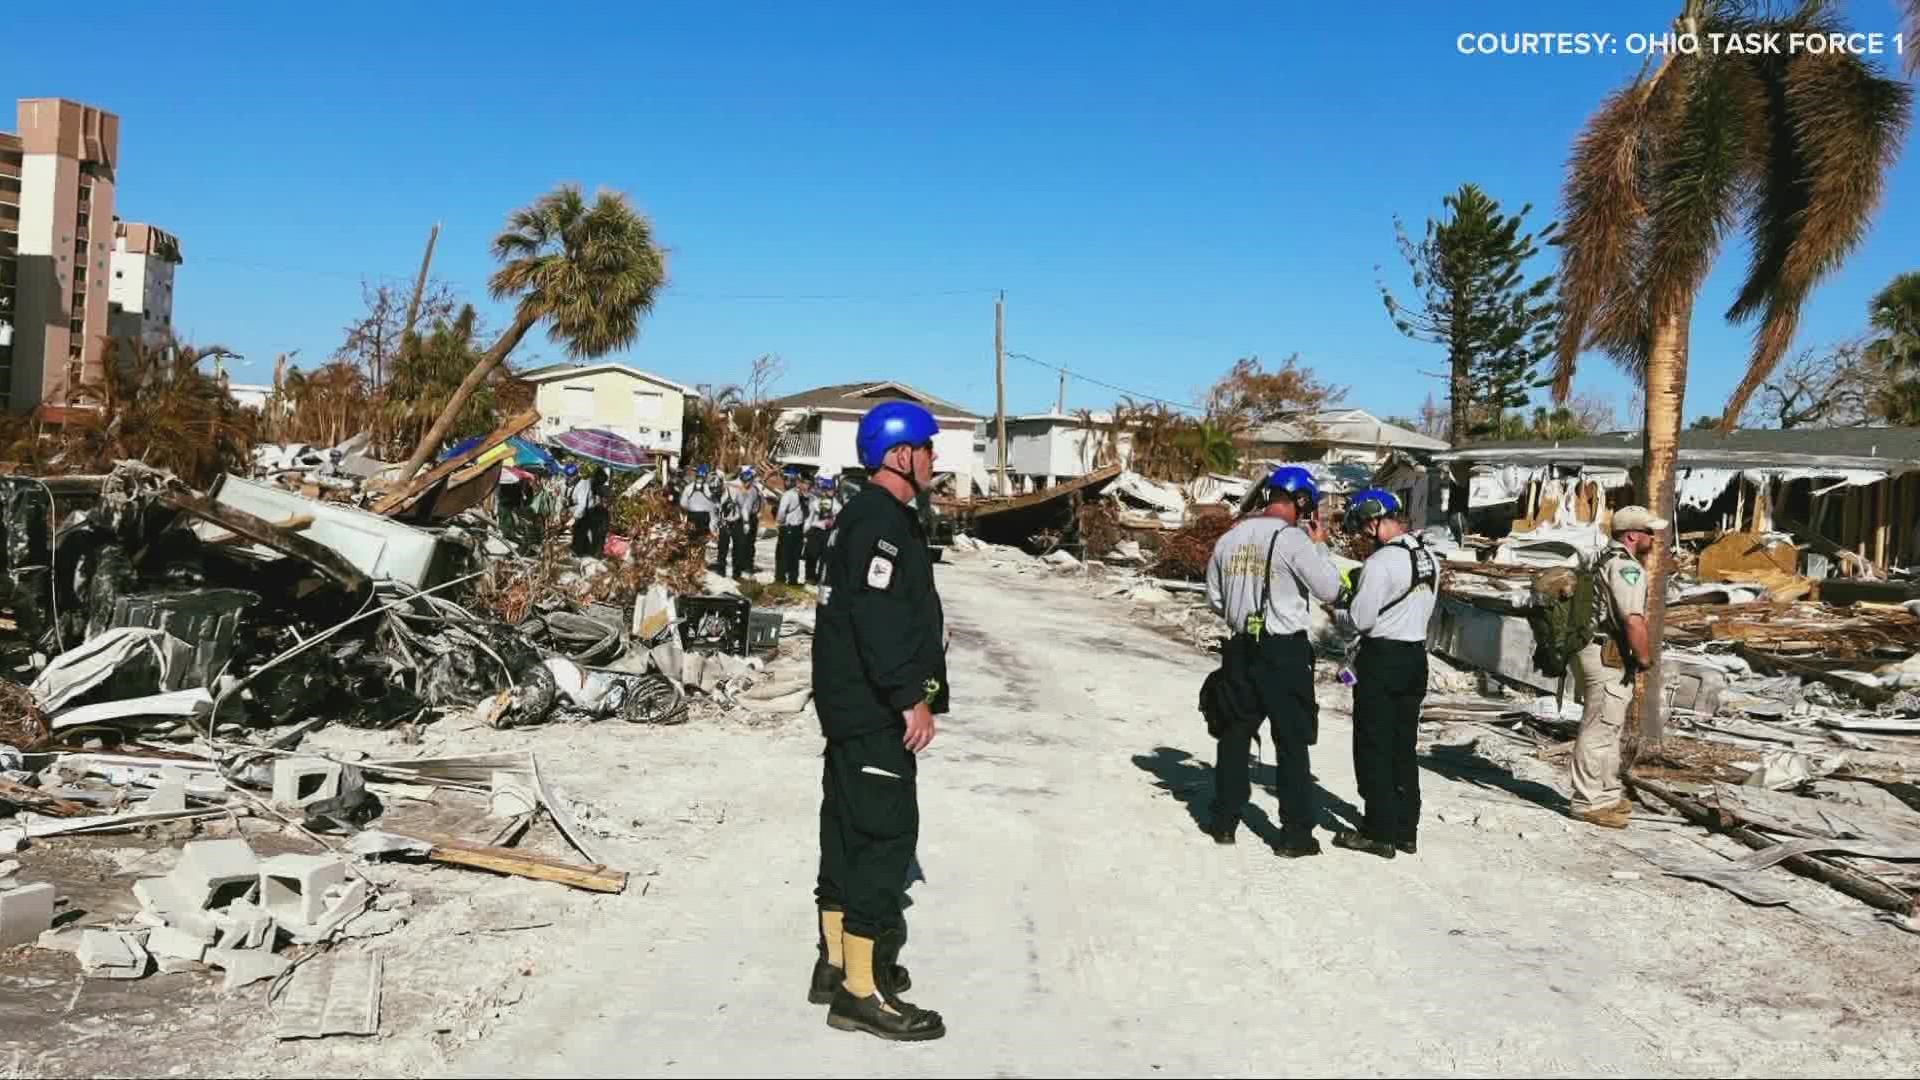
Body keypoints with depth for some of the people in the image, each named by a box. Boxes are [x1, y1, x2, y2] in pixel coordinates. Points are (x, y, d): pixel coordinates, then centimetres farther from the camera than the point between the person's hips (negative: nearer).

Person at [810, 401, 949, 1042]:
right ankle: (862, 992, -4)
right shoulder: (881, 521, -17)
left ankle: (837, 964, 26)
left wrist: (913, 690, 21)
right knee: (885, 834, -8)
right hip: (875, 708, -11)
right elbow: (877, 619, -25)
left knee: (850, 830, 15)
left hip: (856, 703, 11)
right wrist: (912, 697, -23)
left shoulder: (870, 516, 17)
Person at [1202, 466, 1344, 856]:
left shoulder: (1229, 537, 4)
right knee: (1292, 743, 4)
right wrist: (1319, 545, 3)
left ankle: (1224, 821, 22)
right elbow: (1329, 589, -8)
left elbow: (1214, 599, 11)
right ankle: (1296, 833, 8)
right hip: (1285, 651, -5)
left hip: (1241, 648, 5)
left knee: (1235, 735, 15)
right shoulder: (1293, 539, -14)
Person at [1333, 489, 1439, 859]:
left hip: (1381, 658, -8)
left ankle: (1380, 833, 4)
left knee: (1374, 748, 1)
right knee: (1404, 747, 14)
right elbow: (1425, 609, 14)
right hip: (1417, 654, 8)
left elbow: (1361, 619, -17)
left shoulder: (1380, 562, -19)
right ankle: (1406, 830, 19)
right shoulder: (1429, 556, 6)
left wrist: (1345, 602, 1)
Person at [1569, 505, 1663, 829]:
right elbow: (1633, 621, -25)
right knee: (1599, 730, -5)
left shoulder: (1608, 560, 17)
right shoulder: (1627, 567, -16)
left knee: (1608, 728, 19)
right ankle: (1589, 801, -1)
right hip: (1610, 657, -11)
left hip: (1601, 652, 11)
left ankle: (1607, 794, 29)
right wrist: (1644, 658, -12)